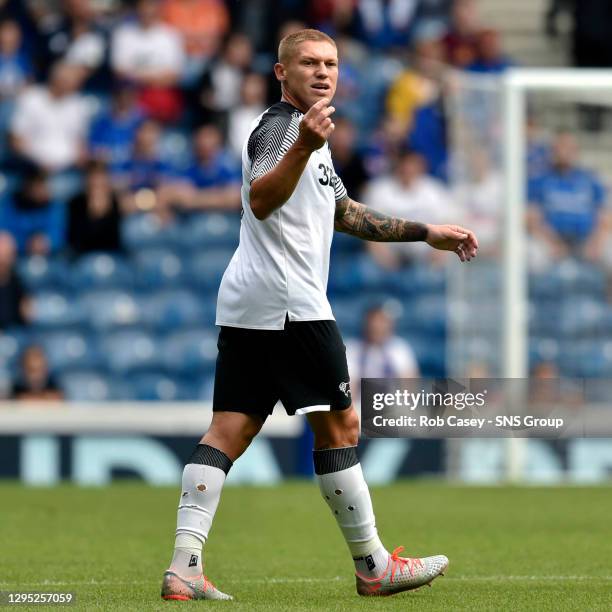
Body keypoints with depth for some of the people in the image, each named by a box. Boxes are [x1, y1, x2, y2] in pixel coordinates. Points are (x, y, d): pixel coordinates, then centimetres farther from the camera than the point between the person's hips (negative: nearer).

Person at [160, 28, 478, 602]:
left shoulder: (307, 131, 24)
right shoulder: (280, 124, -8)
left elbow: (344, 212, 35)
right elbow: (261, 200, -25)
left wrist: (426, 233, 35)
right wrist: (303, 147, -41)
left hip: (246, 306, 10)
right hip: (288, 302, -10)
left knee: (230, 429, 1)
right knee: (339, 425, -2)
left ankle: (183, 567, -8)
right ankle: (373, 566, 5)